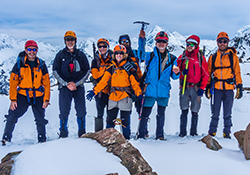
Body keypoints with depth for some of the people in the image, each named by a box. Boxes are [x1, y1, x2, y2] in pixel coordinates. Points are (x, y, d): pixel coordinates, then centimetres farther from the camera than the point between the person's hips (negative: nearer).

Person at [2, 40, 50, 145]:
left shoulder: (41, 65, 2)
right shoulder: (19, 64, -2)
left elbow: (46, 83, 4)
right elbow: (13, 82, 0)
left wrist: (46, 99, -2)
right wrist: (13, 99, -6)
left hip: (38, 96, 1)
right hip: (22, 94, -1)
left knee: (40, 120, 4)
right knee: (12, 116, -9)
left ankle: (42, 139, 21)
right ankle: (6, 137, 6)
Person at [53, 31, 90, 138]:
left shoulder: (81, 55, 10)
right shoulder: (60, 55, 8)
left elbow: (87, 71, 7)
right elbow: (55, 71, 4)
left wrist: (76, 84, -6)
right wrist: (66, 84, -8)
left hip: (79, 87, 1)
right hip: (64, 86, -1)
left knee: (81, 111, -1)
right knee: (64, 112, -4)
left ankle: (82, 133, 10)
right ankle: (63, 134, 7)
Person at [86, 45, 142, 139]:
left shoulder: (129, 68, 3)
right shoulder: (111, 68, 11)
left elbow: (135, 82, 2)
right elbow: (103, 81, 8)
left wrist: (139, 94, -11)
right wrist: (94, 91, -1)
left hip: (125, 97, -3)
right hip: (113, 96, 3)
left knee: (125, 120, 0)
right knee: (110, 120, 4)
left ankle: (126, 138, 14)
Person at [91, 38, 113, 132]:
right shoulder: (95, 61, 6)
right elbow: (95, 75, -5)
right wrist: (106, 69, -14)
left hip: (111, 88, 2)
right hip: (100, 90, -1)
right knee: (100, 113, -4)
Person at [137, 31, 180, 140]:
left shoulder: (171, 58, 9)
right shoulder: (150, 56, 3)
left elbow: (174, 77, 13)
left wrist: (176, 73, -10)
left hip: (164, 91, 2)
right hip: (150, 90, -2)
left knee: (161, 114, 11)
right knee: (145, 114, -2)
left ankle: (160, 135, 22)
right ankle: (141, 135, 11)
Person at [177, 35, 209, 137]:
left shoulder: (200, 58, 4)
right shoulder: (182, 57, 10)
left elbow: (205, 74, 5)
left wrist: (202, 88, -3)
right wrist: (182, 73, -8)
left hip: (196, 88, -1)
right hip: (184, 87, 1)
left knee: (195, 112, 3)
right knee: (184, 111, -2)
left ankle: (193, 132, 12)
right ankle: (182, 132, 3)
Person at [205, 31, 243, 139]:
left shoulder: (233, 56, 8)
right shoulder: (213, 57, 12)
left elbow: (237, 72, 6)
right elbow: (209, 73, 16)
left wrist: (239, 87, 0)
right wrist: (207, 87, 11)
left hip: (229, 89, -1)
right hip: (216, 88, 1)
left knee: (227, 114, 4)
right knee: (215, 113, 2)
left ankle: (227, 133, 13)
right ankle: (212, 132, 10)